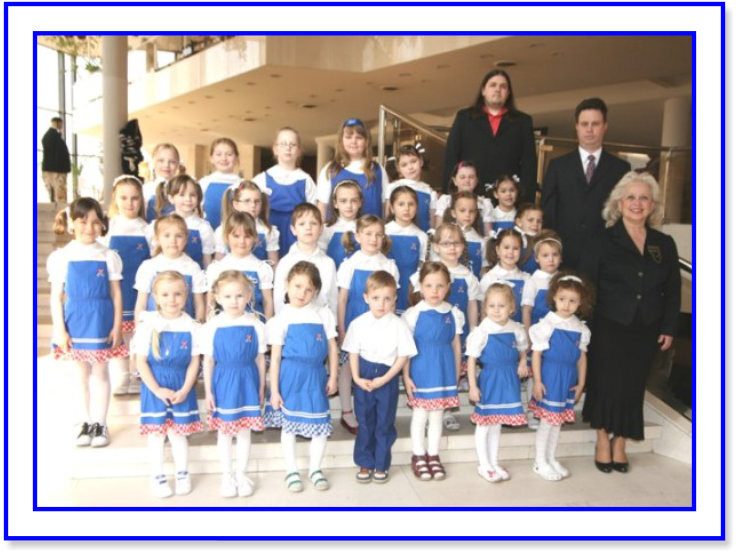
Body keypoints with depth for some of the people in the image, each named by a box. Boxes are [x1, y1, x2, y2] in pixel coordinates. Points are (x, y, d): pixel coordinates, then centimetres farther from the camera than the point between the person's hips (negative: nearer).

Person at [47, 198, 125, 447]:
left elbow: (116, 295, 1)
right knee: (82, 372, 12)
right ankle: (85, 423, 23)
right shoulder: (62, 257, -2)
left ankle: (100, 423, 19)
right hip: (76, 322, 1)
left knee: (100, 371, 7)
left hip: (101, 321, -1)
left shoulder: (108, 257, -2)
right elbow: (56, 297, 0)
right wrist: (60, 330, -5)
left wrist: (117, 327, -3)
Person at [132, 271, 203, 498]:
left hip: (182, 388, 1)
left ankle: (182, 475, 27)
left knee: (178, 432, 10)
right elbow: (141, 362, -8)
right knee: (156, 433, 8)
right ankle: (158, 477, 25)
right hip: (154, 387, -1)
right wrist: (157, 389, -13)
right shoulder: (148, 325, -9)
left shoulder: (190, 326, -5)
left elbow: (194, 362, -3)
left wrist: (185, 390, -11)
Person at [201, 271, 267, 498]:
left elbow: (260, 360, 1)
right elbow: (208, 362, -1)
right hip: (223, 383, 0)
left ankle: (242, 473, 30)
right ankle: (227, 475, 31)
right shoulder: (212, 327, -7)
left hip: (247, 382, 0)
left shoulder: (255, 325, -6)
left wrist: (261, 388, 4)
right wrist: (208, 392, -1)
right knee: (224, 430, 13)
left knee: (244, 430, 12)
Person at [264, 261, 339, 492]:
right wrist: (274, 390, -5)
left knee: (320, 424, 8)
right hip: (290, 376, -2)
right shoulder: (281, 319, -4)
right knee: (289, 424, 11)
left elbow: (332, 347, 7)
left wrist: (333, 377, 4)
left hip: (315, 376, 2)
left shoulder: (324, 314, 2)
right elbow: (275, 357, -3)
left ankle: (315, 468, 30)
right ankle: (291, 471, 29)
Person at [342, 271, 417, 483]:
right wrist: (357, 378, -10)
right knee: (365, 422, 12)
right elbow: (353, 352, 1)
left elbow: (403, 356, -7)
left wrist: (384, 379, -14)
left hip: (387, 379, -1)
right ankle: (365, 463, 27)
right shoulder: (358, 323, -5)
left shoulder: (398, 325, -10)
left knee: (385, 424, 9)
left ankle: (381, 465, 26)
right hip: (363, 378, 1)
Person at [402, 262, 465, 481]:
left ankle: (433, 456, 27)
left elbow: (456, 346, 6)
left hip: (444, 372, 3)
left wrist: (456, 376, 8)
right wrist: (406, 376, -8)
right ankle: (418, 456, 23)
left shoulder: (453, 314, 0)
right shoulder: (413, 314, -8)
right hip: (420, 372, -2)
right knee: (420, 415, 8)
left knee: (437, 416, 13)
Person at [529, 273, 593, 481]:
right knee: (547, 421, 2)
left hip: (568, 379, 5)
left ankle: (551, 459, 31)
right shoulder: (547, 324, -14)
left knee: (558, 421, 16)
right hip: (549, 378, -5)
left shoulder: (580, 328, 3)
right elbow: (536, 354, -12)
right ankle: (540, 463, 18)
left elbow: (581, 356, 9)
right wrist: (537, 382, -14)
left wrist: (581, 383, 8)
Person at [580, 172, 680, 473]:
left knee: (633, 386, 8)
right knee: (607, 383, 0)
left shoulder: (665, 244, 8)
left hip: (647, 331, 3)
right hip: (609, 327, -3)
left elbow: (673, 290, 11)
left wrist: (669, 328, 4)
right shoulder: (602, 242, -4)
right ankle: (602, 440, 20)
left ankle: (619, 444, 25)